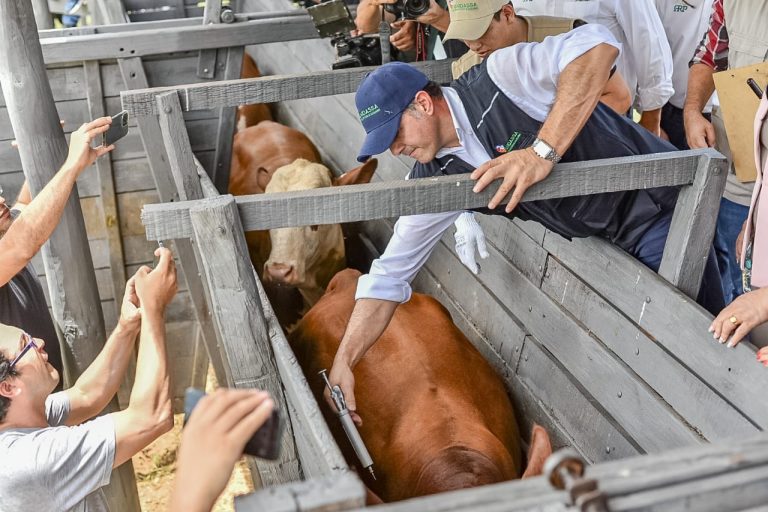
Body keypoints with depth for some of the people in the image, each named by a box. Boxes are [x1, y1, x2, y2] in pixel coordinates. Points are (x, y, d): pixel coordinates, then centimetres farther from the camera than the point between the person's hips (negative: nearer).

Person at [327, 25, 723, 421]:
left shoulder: (495, 81, -23)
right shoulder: (434, 180, -5)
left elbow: (597, 45, -35)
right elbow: (390, 274, -2)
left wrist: (543, 152, -38)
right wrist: (343, 362, -9)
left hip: (657, 203, -6)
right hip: (604, 239, 6)